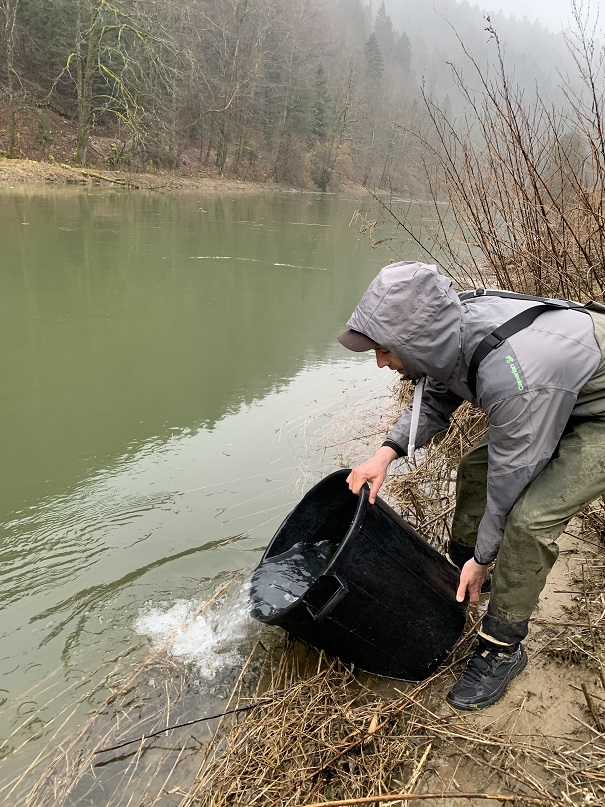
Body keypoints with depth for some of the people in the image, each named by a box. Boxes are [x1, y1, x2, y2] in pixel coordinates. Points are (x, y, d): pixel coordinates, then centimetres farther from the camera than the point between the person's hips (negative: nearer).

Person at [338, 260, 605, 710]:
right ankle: (458, 573, 33)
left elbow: (511, 479, -27)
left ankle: (502, 650, 0)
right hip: (561, 389, 9)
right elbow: (436, 399, 4)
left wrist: (483, 558, -12)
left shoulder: (512, 378, -41)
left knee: (529, 517, -22)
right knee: (476, 467, 10)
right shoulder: (452, 325, -16)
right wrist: (387, 453, -10)